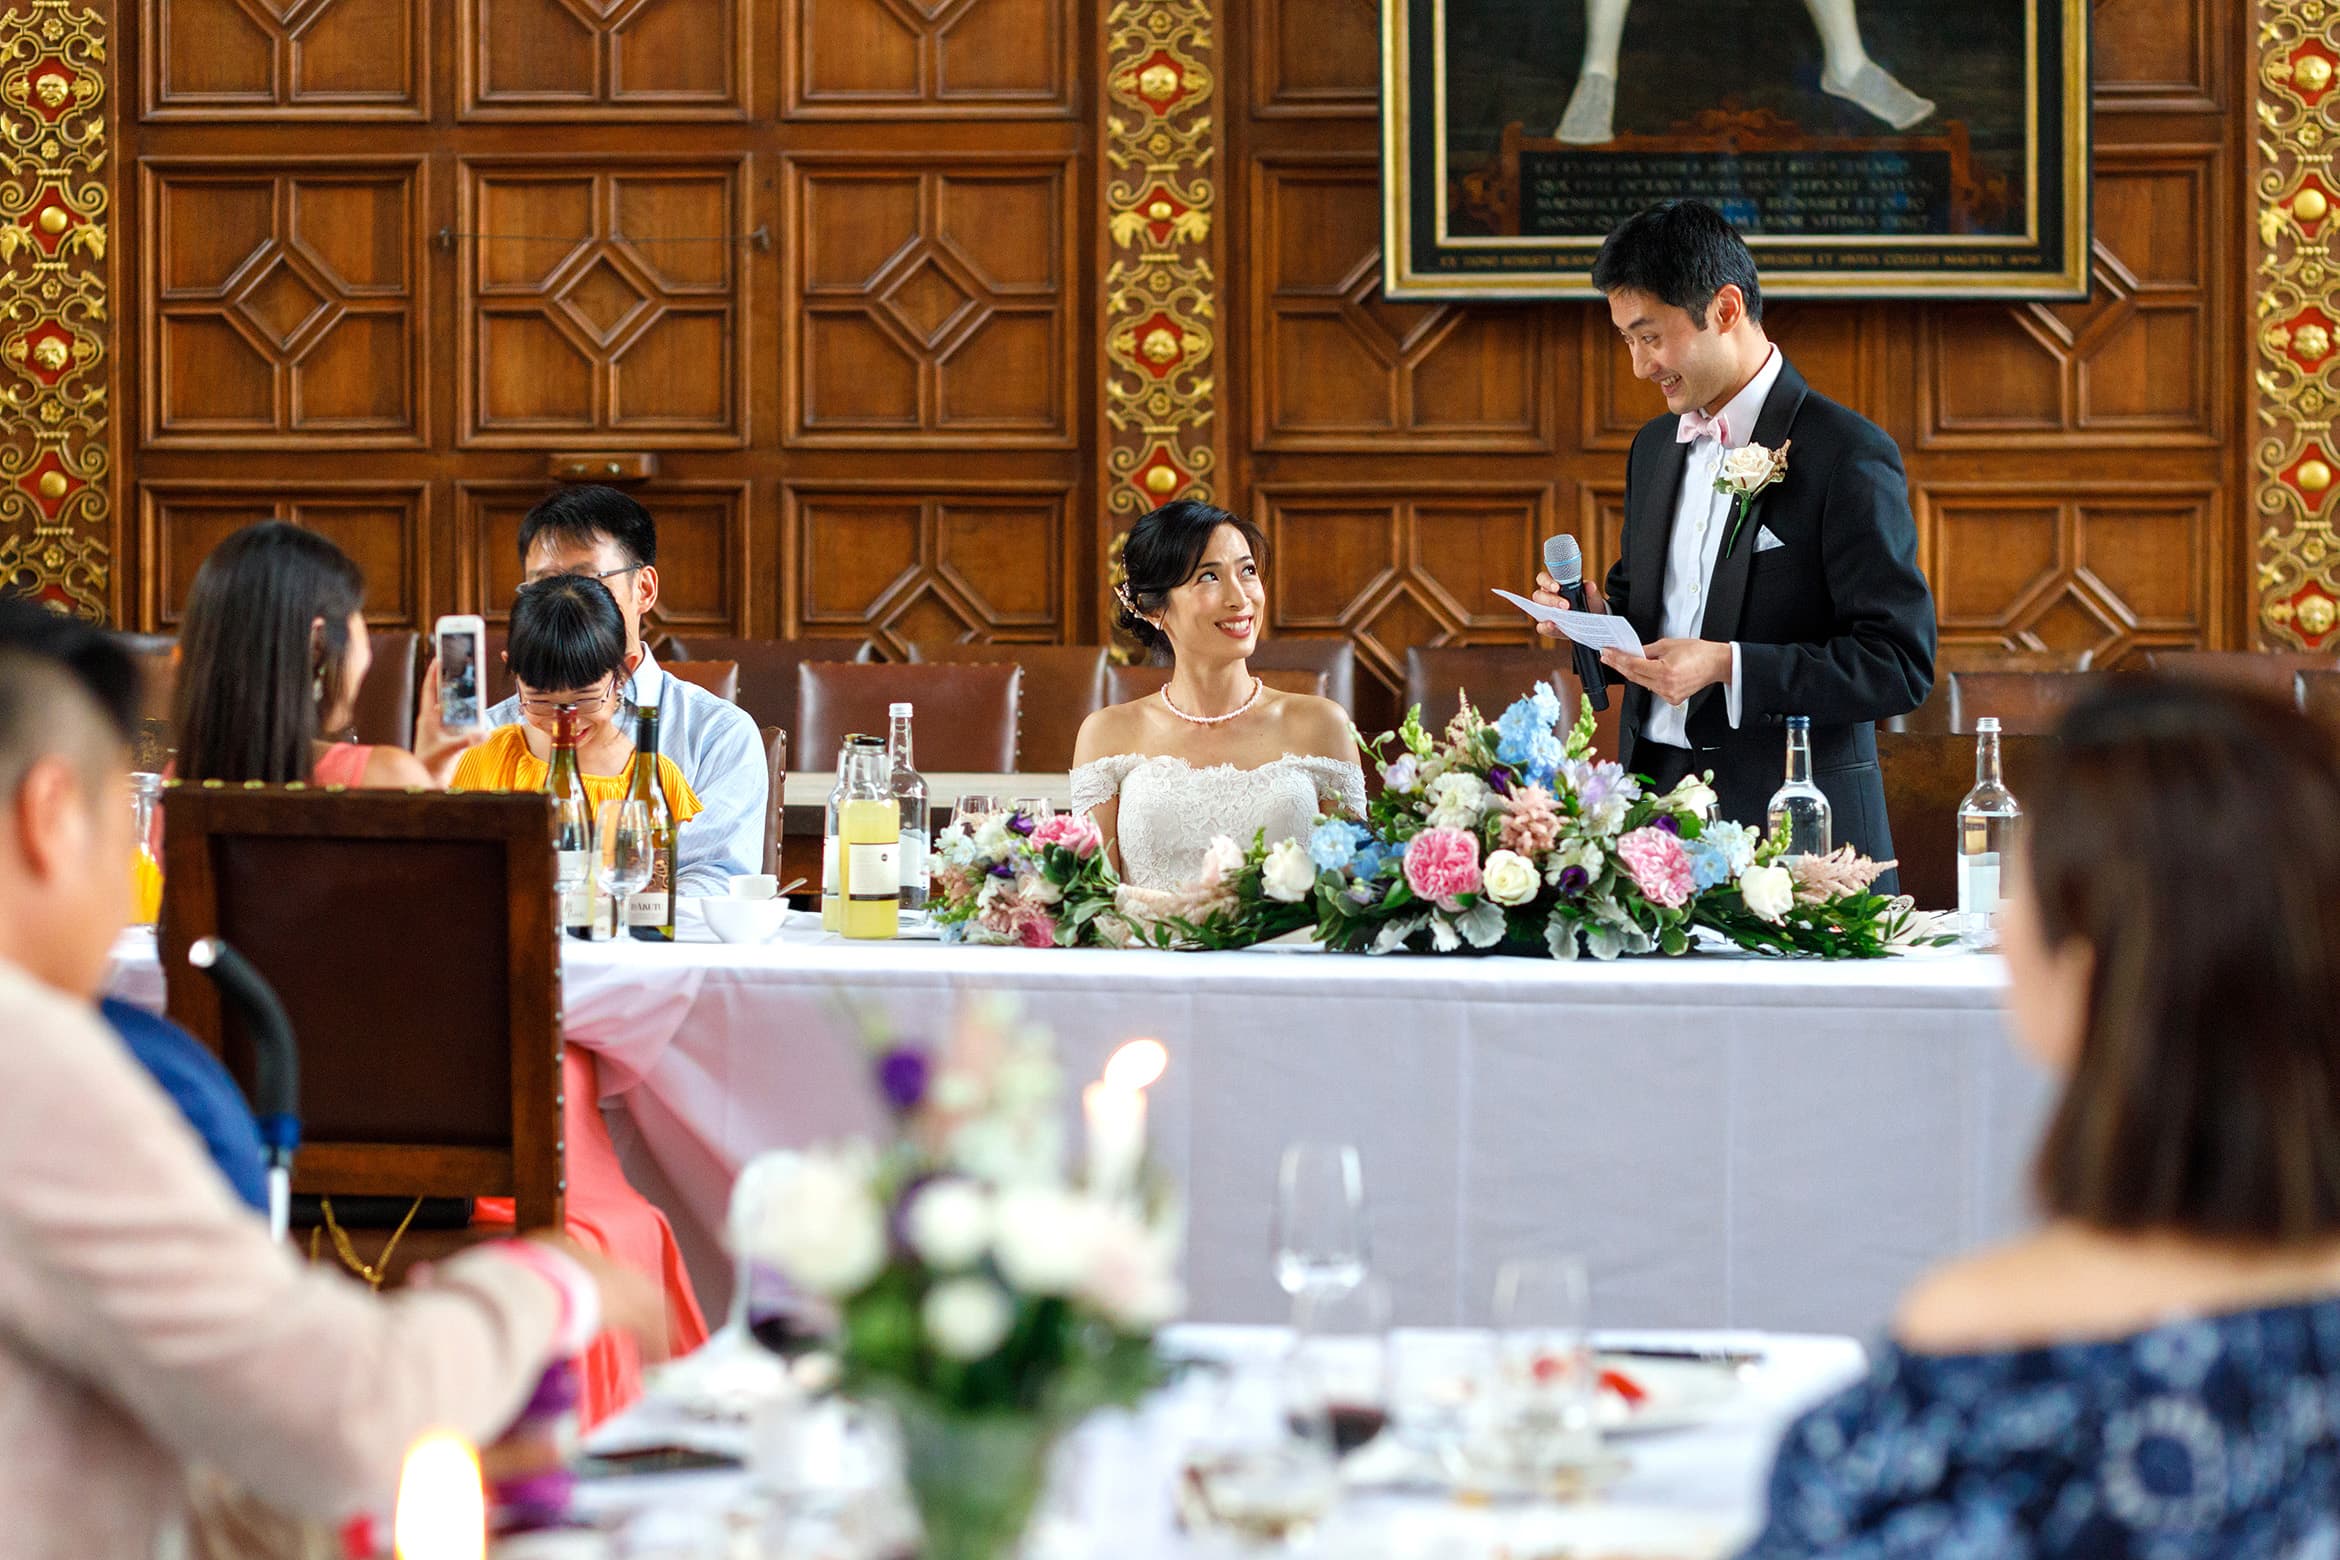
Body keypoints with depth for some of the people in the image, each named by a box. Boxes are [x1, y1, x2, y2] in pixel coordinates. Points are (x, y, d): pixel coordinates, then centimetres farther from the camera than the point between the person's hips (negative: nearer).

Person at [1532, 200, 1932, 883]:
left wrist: (1728, 666, -22)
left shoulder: (1848, 455, -10)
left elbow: (1901, 664, -15)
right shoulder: (1654, 447, 15)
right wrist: (1600, 617, 1)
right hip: (1652, 802, 6)